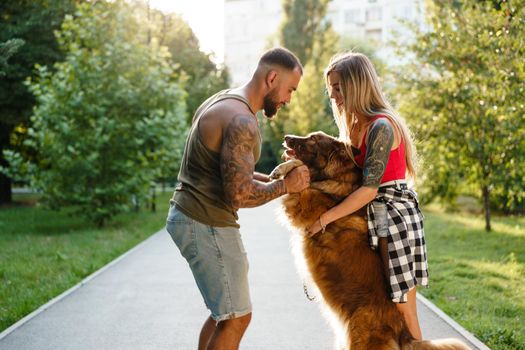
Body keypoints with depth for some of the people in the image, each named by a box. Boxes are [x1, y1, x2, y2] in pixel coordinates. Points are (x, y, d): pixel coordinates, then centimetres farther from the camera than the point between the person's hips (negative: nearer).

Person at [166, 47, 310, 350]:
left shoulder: (223, 102, 12)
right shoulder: (242, 122, -21)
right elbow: (240, 193, -26)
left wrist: (273, 179, 9)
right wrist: (285, 186, -12)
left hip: (188, 215, 10)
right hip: (206, 224, -10)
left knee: (225, 311, 20)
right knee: (237, 317, -1)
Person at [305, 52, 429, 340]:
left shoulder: (381, 126, -17)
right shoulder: (358, 125, 12)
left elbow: (369, 189, -22)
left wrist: (325, 218, -19)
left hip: (393, 216, -9)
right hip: (375, 218, 9)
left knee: (401, 308, 0)